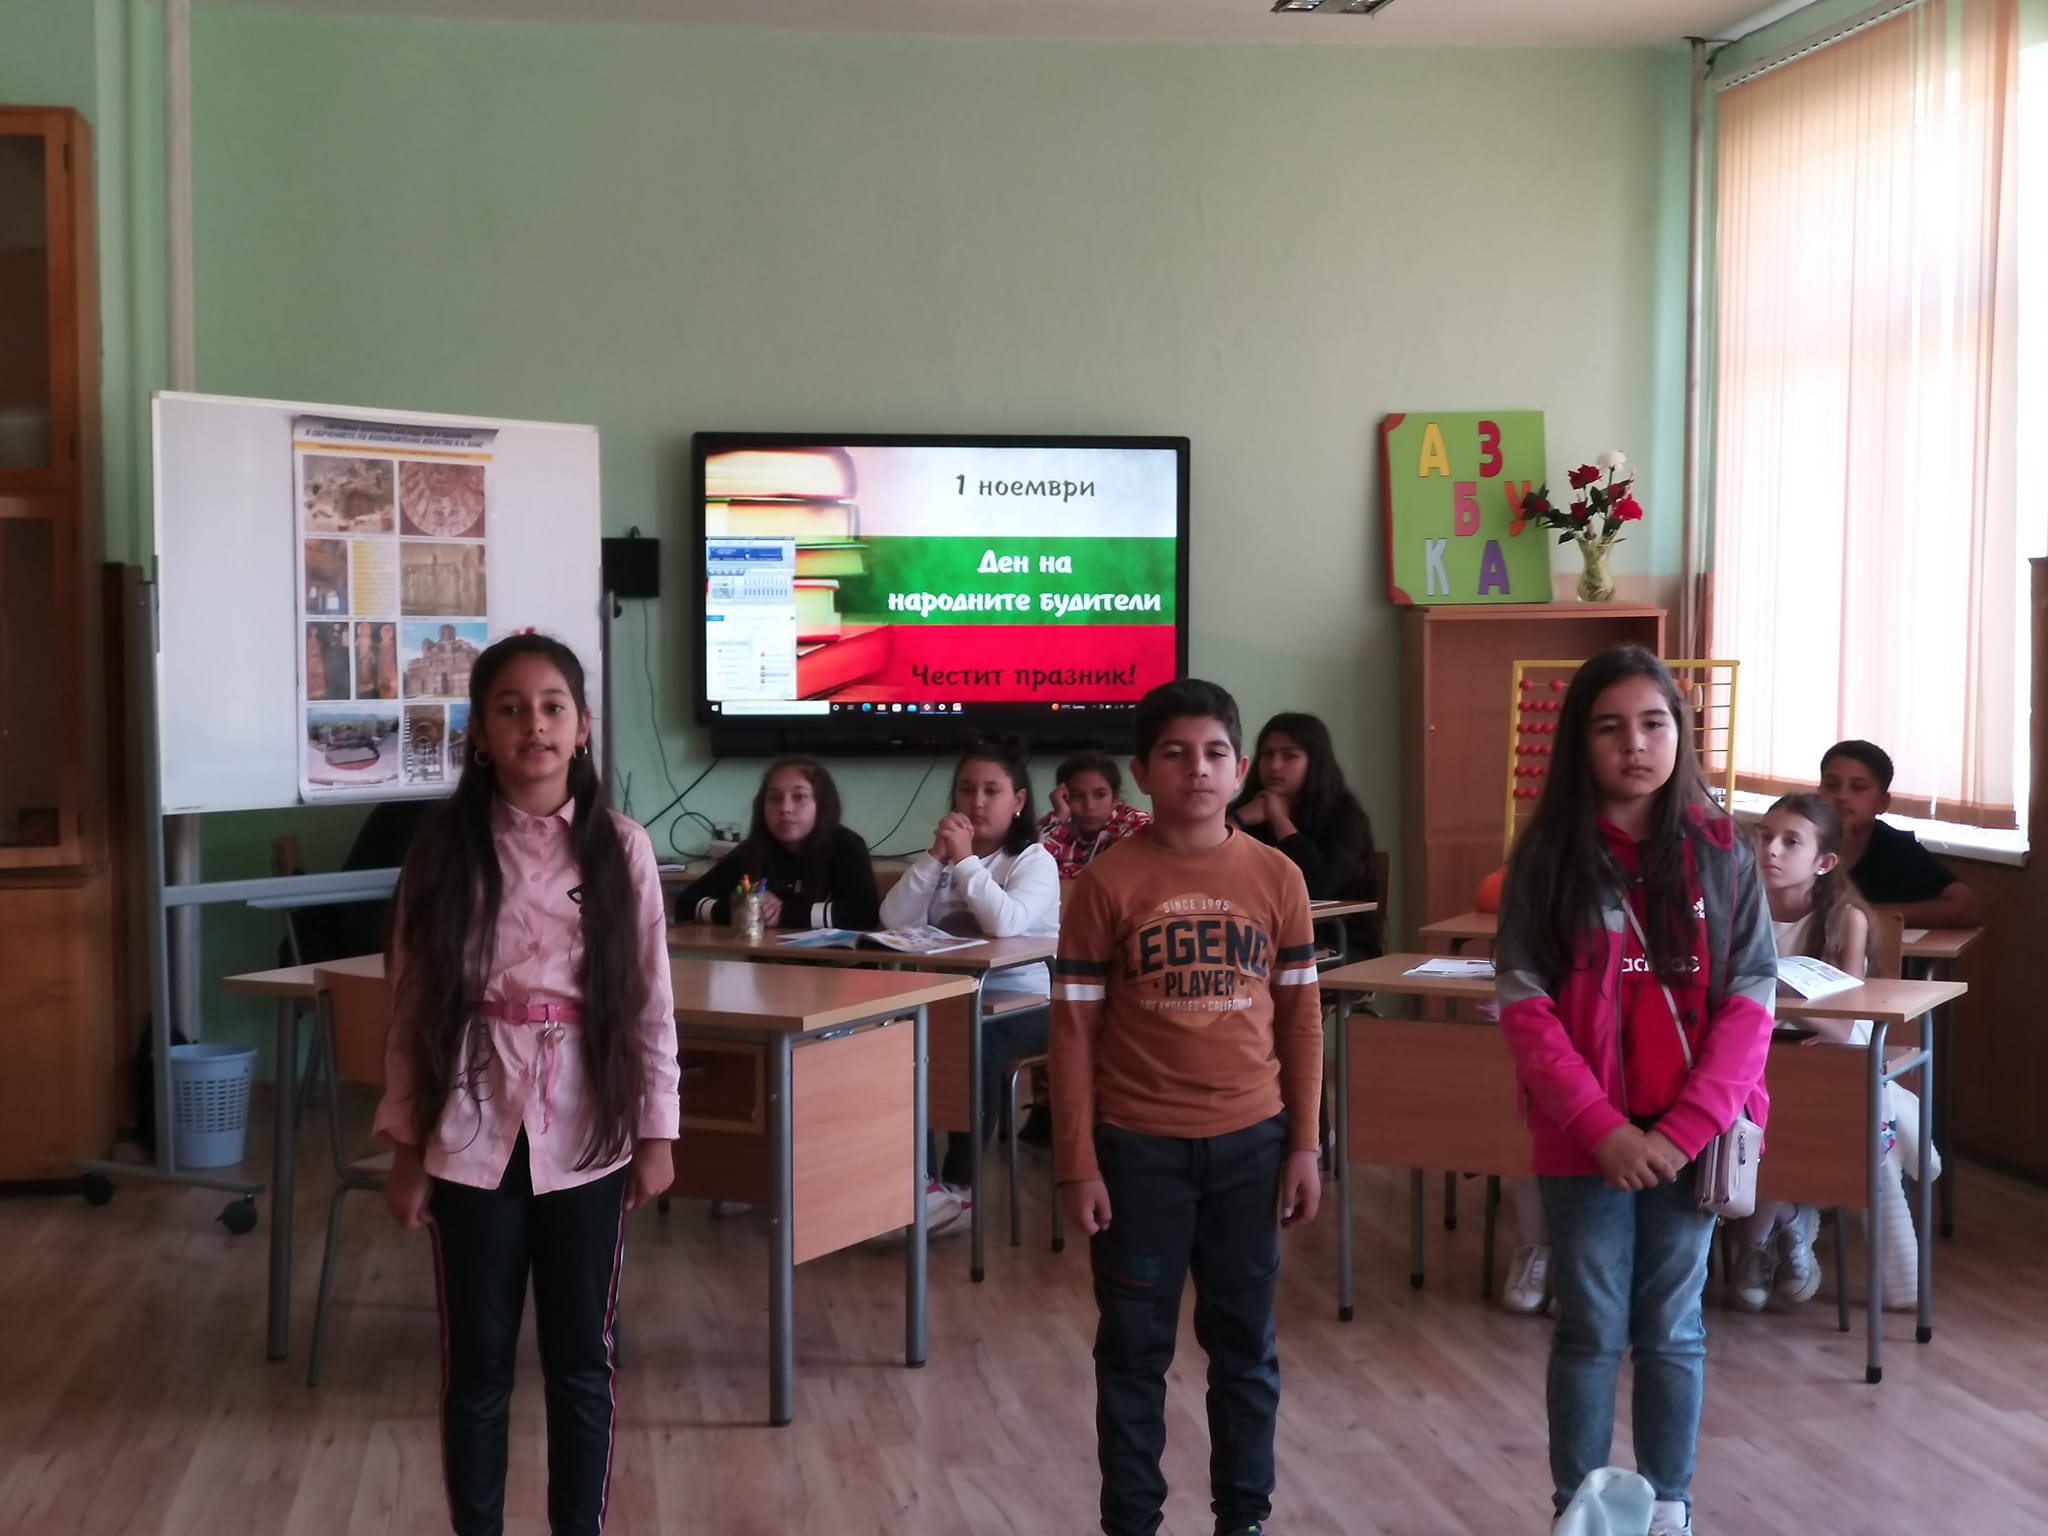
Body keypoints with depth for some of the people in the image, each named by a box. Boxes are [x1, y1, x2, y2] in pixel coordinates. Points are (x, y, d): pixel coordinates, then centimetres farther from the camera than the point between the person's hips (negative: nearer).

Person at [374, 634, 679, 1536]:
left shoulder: (621, 849, -2)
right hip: (471, 1140, 0)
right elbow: (414, 1007, 1)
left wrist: (655, 1132, 1)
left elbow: (650, 1003, 2)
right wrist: (404, 1145, 0)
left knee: (581, 1359, 10)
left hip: (585, 1140, 0)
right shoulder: (445, 850, -2)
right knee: (477, 1361, 9)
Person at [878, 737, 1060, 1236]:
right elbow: (894, 920, -3)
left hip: (1022, 1002, -4)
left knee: (979, 1041, -37)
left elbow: (1006, 923, -25)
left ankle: (958, 1188, -28)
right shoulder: (947, 854, 12)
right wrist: (935, 856, -11)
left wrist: (965, 861, -21)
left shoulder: (1034, 861, -4)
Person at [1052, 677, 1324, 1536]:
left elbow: (1300, 1018, 5)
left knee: (1245, 1342, 13)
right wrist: (1078, 1164, -7)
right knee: (1134, 1346, 9)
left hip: (1250, 1142, 2)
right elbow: (1074, 1029, -5)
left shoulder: (1276, 877, 0)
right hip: (1138, 1146, -2)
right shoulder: (1107, 882, -7)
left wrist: (1304, 1146, 3)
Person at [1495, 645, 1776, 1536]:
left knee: (1671, 1330, 12)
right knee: (1590, 1331, 8)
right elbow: (1523, 1005, -7)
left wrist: (1683, 1128, -13)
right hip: (1582, 1140, -1)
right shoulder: (1548, 858, -3)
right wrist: (1601, 1126, -16)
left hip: (1690, 1138, 1)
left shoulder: (1721, 855, 0)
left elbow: (1751, 999, -3)